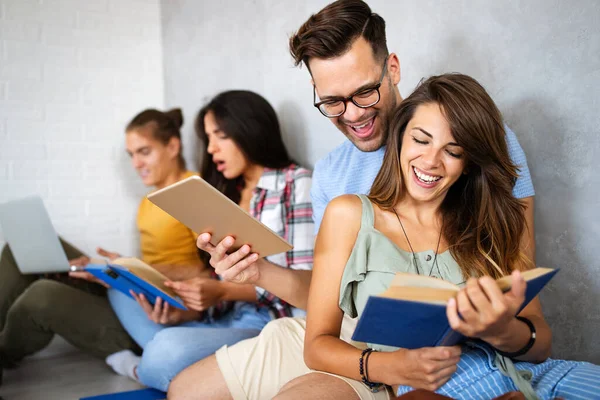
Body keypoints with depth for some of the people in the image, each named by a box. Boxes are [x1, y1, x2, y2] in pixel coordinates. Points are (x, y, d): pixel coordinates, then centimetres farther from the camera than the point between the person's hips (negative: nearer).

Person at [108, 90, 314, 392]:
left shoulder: (295, 183, -4)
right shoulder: (225, 195, 18)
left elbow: (306, 281, -10)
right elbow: (220, 282, 12)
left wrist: (223, 292, -19)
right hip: (228, 321, 8)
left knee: (169, 348, -32)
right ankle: (181, 364, -12)